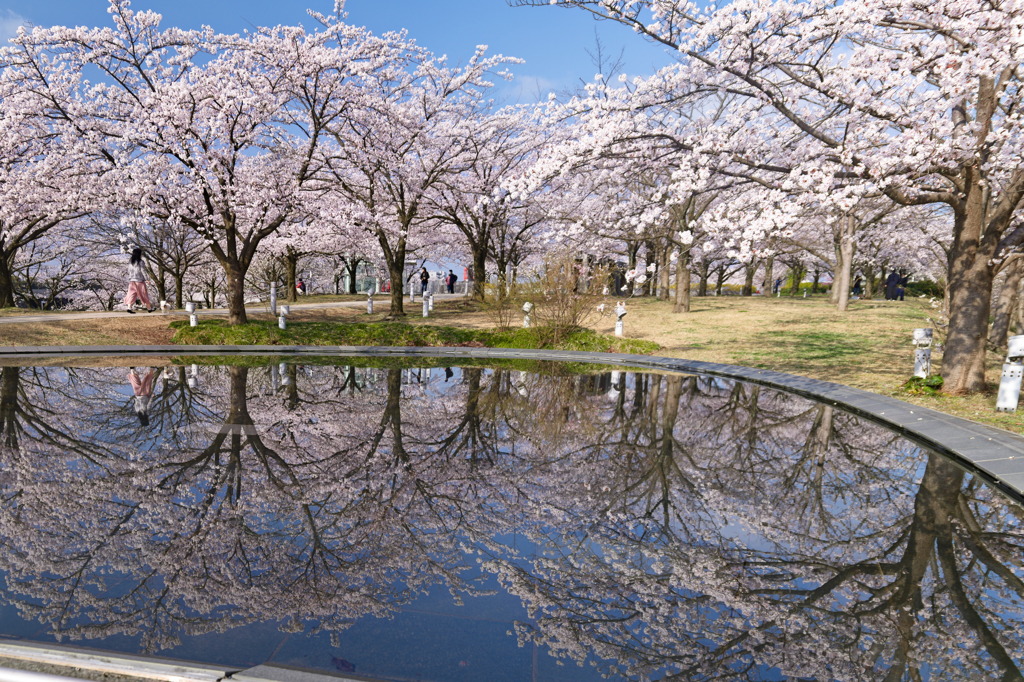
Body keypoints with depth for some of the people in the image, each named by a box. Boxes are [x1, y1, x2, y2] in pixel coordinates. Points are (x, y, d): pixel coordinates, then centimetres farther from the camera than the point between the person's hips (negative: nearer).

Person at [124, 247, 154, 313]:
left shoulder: (130, 261, 8)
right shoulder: (140, 261, -10)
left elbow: (129, 271, 12)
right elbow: (142, 270, -12)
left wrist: (129, 279, 21)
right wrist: (146, 279, -10)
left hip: (132, 280, 5)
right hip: (139, 280, -5)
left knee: (132, 294, 0)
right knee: (144, 294, 5)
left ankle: (129, 307, -16)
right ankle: (149, 308, 15)